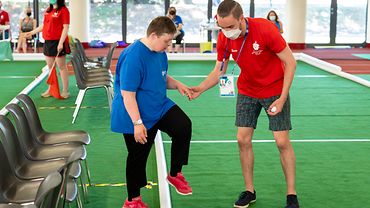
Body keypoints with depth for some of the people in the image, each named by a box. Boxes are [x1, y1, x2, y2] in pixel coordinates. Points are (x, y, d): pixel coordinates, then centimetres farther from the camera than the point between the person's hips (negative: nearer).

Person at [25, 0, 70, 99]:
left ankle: (65, 91, 6)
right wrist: (32, 32, 30)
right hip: (48, 42, 8)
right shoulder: (48, 10, 12)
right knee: (50, 67, 14)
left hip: (58, 43, -7)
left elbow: (65, 27, -15)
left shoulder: (63, 10, -10)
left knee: (62, 67, -1)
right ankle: (51, 89, 24)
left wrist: (61, 43, -21)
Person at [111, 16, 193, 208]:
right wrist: (137, 123, -28)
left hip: (160, 107, 7)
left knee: (184, 126, -15)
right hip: (137, 117, -7)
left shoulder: (160, 52, 0)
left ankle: (174, 174, 4)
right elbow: (127, 94, -27)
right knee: (138, 157, 6)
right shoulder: (134, 56, -27)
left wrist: (177, 84, -3)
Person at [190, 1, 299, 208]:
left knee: (283, 142, -4)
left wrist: (282, 99, -23)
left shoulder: (265, 29, -28)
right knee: (243, 140, 0)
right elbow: (219, 71, -3)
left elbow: (290, 62, -20)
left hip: (275, 90, -4)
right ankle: (249, 191, 16)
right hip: (247, 91, 4)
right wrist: (200, 88, -22)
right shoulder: (224, 38, -15)